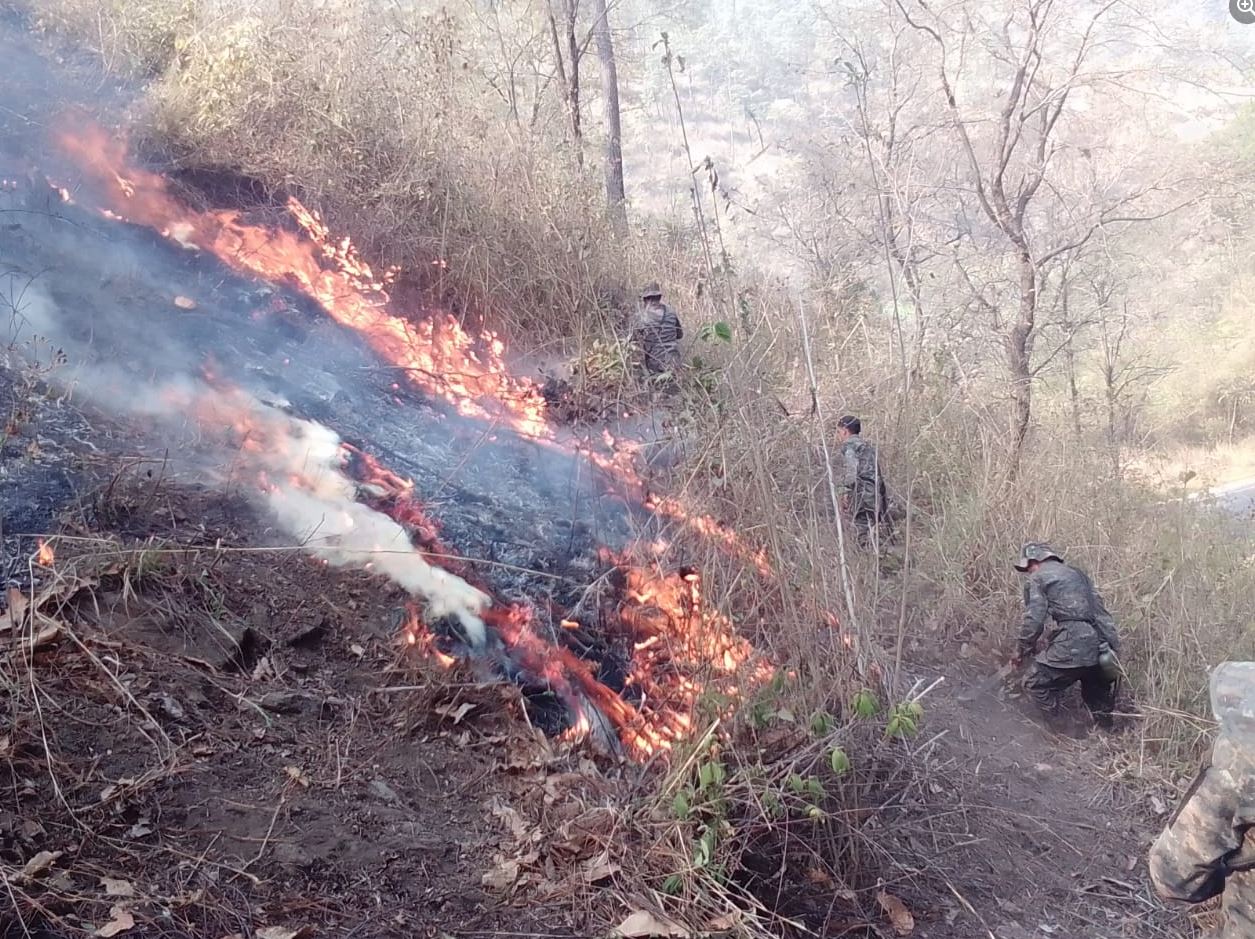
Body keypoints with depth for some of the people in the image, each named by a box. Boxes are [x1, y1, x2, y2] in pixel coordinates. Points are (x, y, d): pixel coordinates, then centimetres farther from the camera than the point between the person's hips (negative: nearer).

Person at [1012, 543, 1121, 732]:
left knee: (1036, 685, 9)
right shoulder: (1077, 573, 26)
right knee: (1097, 699, 24)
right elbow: (1099, 610, 22)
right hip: (1102, 648, 7)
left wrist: (1023, 652, 7)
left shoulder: (1036, 579, 4)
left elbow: (1033, 620, -5)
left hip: (1072, 647, -7)